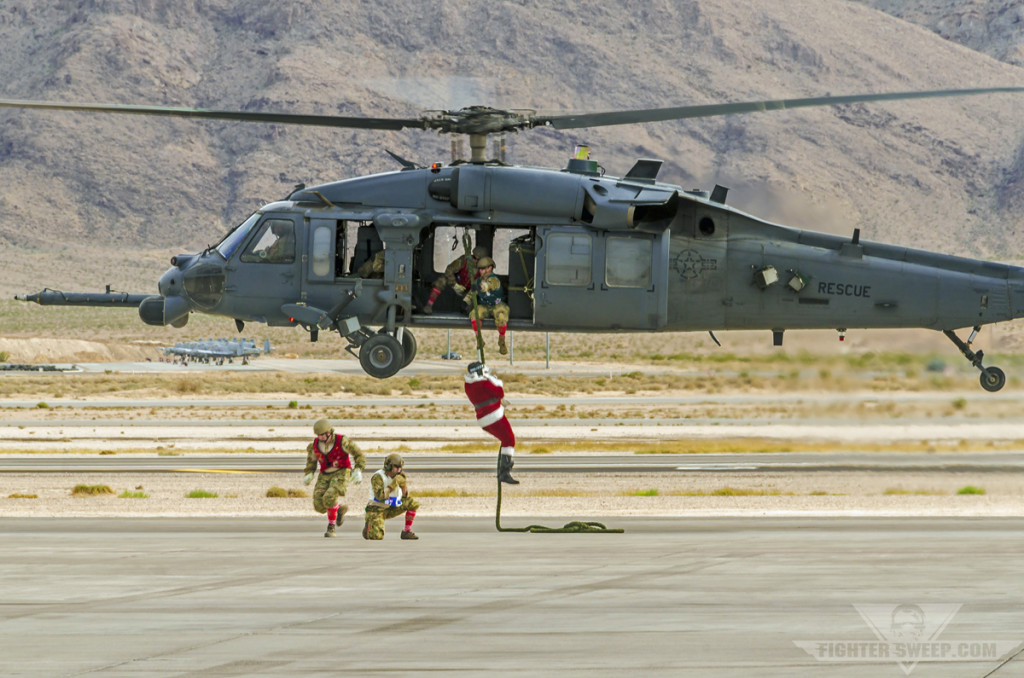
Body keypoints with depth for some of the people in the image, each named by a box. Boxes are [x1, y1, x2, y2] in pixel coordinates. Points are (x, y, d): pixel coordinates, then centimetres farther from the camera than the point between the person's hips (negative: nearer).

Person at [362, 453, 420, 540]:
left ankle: (407, 531, -3)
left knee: (414, 503, -9)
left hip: (390, 509, 6)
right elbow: (380, 496, -32)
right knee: (377, 537, -26)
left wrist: (404, 485, -17)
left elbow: (405, 498, 2)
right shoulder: (378, 477, -20)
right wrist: (393, 484, -31)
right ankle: (368, 527, 10)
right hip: (376, 509, -6)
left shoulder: (398, 476, 0)